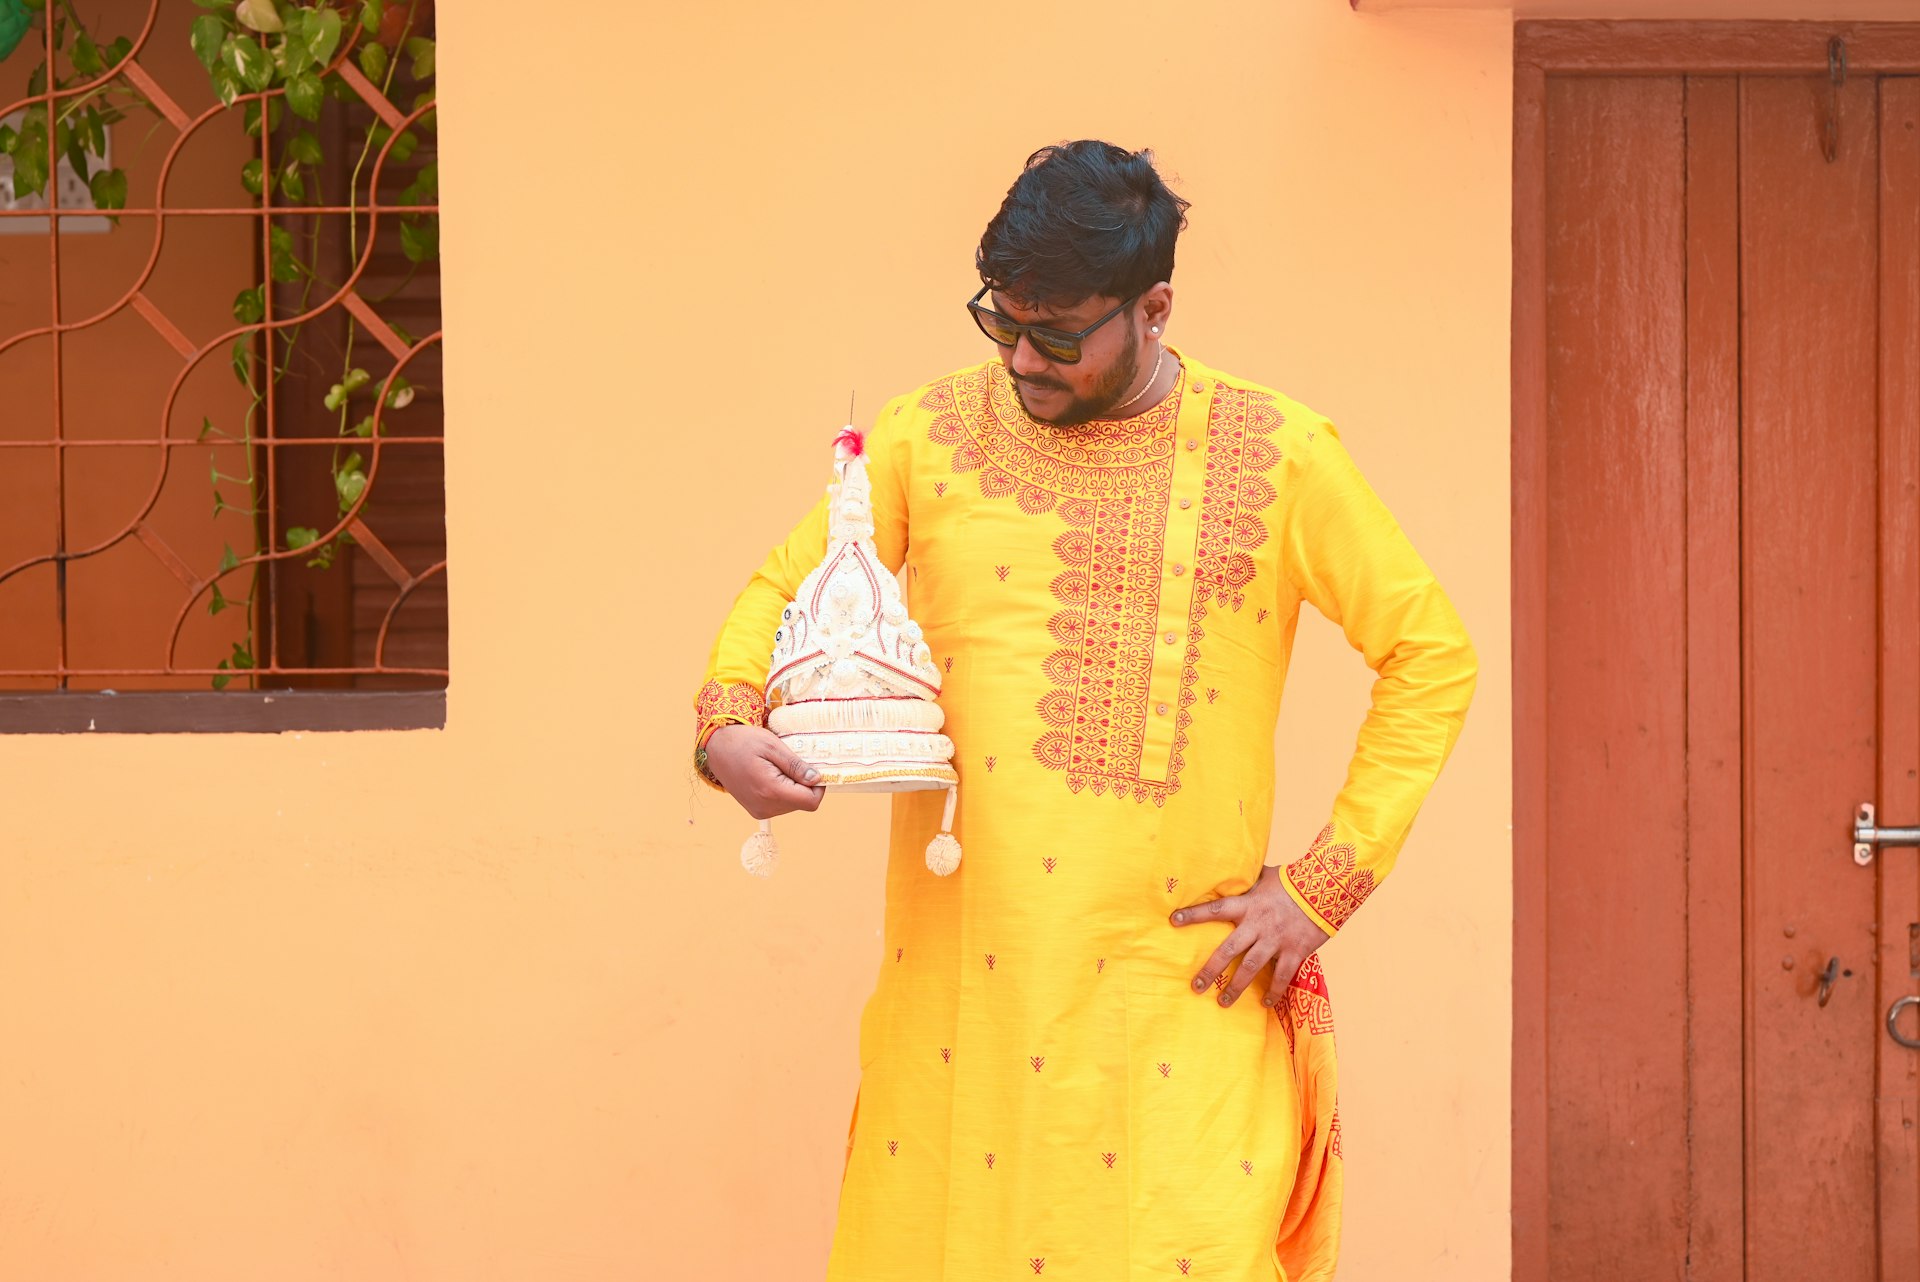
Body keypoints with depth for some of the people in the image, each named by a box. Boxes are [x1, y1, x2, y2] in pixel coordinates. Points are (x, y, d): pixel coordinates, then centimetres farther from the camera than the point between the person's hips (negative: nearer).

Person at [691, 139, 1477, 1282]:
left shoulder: (1279, 458, 2)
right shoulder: (929, 438, 7)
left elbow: (1432, 655, 7)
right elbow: (781, 592, 15)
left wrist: (1326, 885, 0)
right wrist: (727, 728, -7)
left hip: (1179, 1002, -1)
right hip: (960, 986, 2)